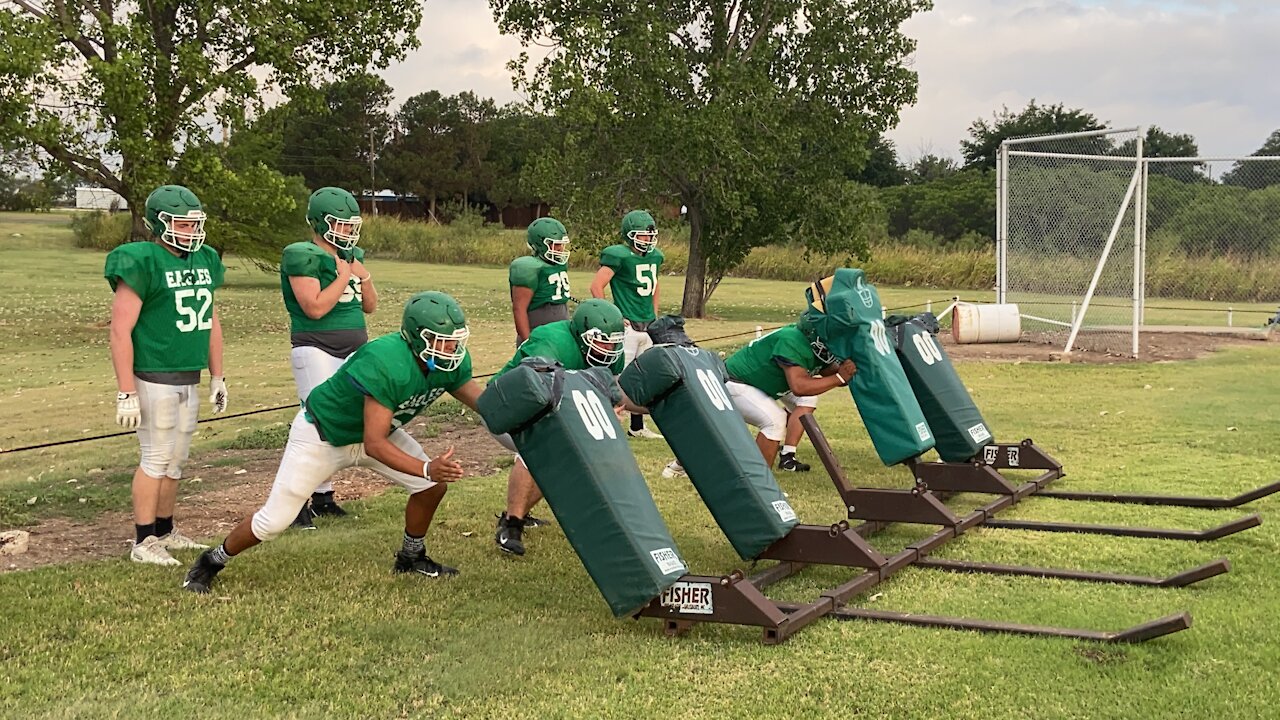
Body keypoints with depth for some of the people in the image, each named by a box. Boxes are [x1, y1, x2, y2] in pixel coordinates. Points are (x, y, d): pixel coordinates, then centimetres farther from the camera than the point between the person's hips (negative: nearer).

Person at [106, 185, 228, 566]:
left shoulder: (205, 261, 10)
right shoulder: (142, 263, -13)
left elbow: (212, 324, 18)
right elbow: (120, 330, -15)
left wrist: (218, 377, 18)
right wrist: (126, 393, -17)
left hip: (189, 380, 7)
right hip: (154, 380, -7)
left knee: (176, 459, 14)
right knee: (157, 458, -2)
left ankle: (165, 531, 27)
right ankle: (144, 542, 7)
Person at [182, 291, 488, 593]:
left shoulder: (452, 362, -17)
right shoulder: (387, 363, -40)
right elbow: (374, 444, -40)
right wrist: (426, 468, -49)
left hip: (375, 429, 7)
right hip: (322, 435, -7)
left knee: (432, 486, -6)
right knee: (273, 521, -3)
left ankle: (411, 557, 19)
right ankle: (211, 562, 23)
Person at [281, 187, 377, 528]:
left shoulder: (352, 256, 14)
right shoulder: (303, 256, -11)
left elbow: (370, 306, 17)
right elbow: (315, 308, -19)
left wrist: (364, 276, 0)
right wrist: (344, 275, -12)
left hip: (354, 350, 8)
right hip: (317, 351, -8)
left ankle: (323, 495, 18)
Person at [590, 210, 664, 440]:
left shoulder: (655, 256, 10)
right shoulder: (618, 256, -13)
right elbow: (596, 286, -15)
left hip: (647, 326, 8)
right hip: (627, 326, -8)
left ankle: (637, 427, 24)